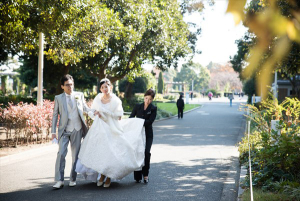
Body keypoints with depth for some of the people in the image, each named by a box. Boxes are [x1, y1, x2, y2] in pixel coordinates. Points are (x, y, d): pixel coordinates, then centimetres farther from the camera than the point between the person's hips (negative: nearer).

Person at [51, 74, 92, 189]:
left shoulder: (79, 95, 10)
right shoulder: (58, 98, 6)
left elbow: (85, 108, 20)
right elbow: (55, 115, 6)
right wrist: (53, 131, 1)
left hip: (77, 130, 2)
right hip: (64, 131, -2)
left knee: (76, 155, 5)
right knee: (61, 154, -12)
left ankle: (73, 179, 17)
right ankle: (59, 180, -7)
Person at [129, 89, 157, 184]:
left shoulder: (153, 109, 3)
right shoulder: (138, 106, 11)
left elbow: (150, 121, -8)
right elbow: (131, 117, 10)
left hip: (147, 134, -2)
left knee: (146, 152, -17)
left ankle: (145, 174, -2)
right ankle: (137, 176, 9)